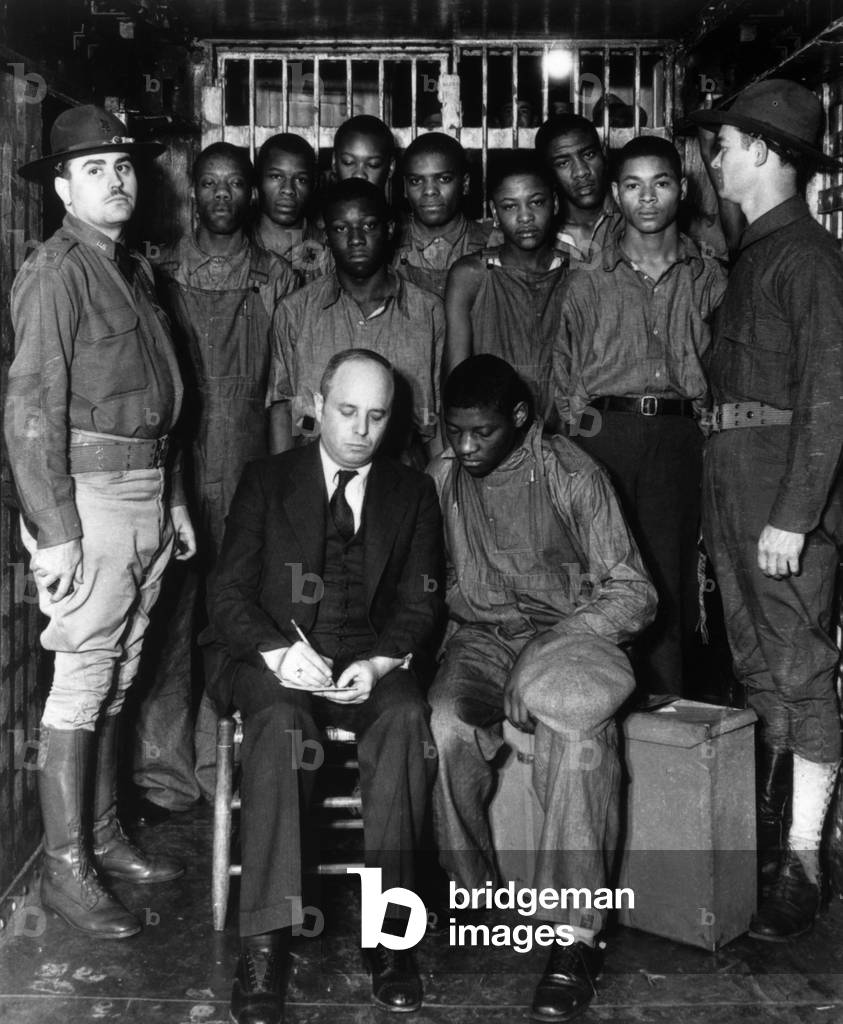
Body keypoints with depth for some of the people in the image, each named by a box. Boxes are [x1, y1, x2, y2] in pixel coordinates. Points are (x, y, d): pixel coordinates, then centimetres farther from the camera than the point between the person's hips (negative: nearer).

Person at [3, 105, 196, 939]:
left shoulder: (132, 269, 16)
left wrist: (174, 499, 16)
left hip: (146, 490, 8)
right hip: (90, 493, -8)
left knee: (116, 680, 14)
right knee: (82, 682, -2)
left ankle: (102, 835, 28)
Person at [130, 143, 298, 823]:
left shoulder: (278, 280, 11)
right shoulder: (163, 273, 9)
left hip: (251, 467, 1)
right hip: (178, 461, -1)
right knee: (172, 613, -2)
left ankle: (221, 763, 16)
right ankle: (165, 772, 6)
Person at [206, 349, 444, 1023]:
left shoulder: (413, 492, 12)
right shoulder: (266, 481, 8)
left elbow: (421, 603, 5)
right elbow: (230, 594, 1)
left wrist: (380, 663, -15)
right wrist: (279, 653, -19)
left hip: (373, 661, 1)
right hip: (277, 658, -1)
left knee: (407, 720, -31)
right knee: (281, 723, -33)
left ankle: (388, 929, -25)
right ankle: (266, 942, -30)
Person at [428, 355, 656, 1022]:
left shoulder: (570, 475, -6)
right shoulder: (439, 479, 5)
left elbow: (632, 593, -8)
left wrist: (546, 651, -20)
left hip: (568, 631, -3)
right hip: (478, 637, 3)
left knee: (577, 726, -35)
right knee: (442, 725, -29)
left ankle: (577, 940, -26)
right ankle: (476, 895, -9)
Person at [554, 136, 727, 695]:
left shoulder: (710, 280, 12)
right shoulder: (587, 283, 11)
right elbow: (564, 380, 12)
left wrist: (708, 435, 0)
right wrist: (579, 435, 2)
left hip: (681, 437, 0)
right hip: (602, 434, 0)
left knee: (671, 582, -2)